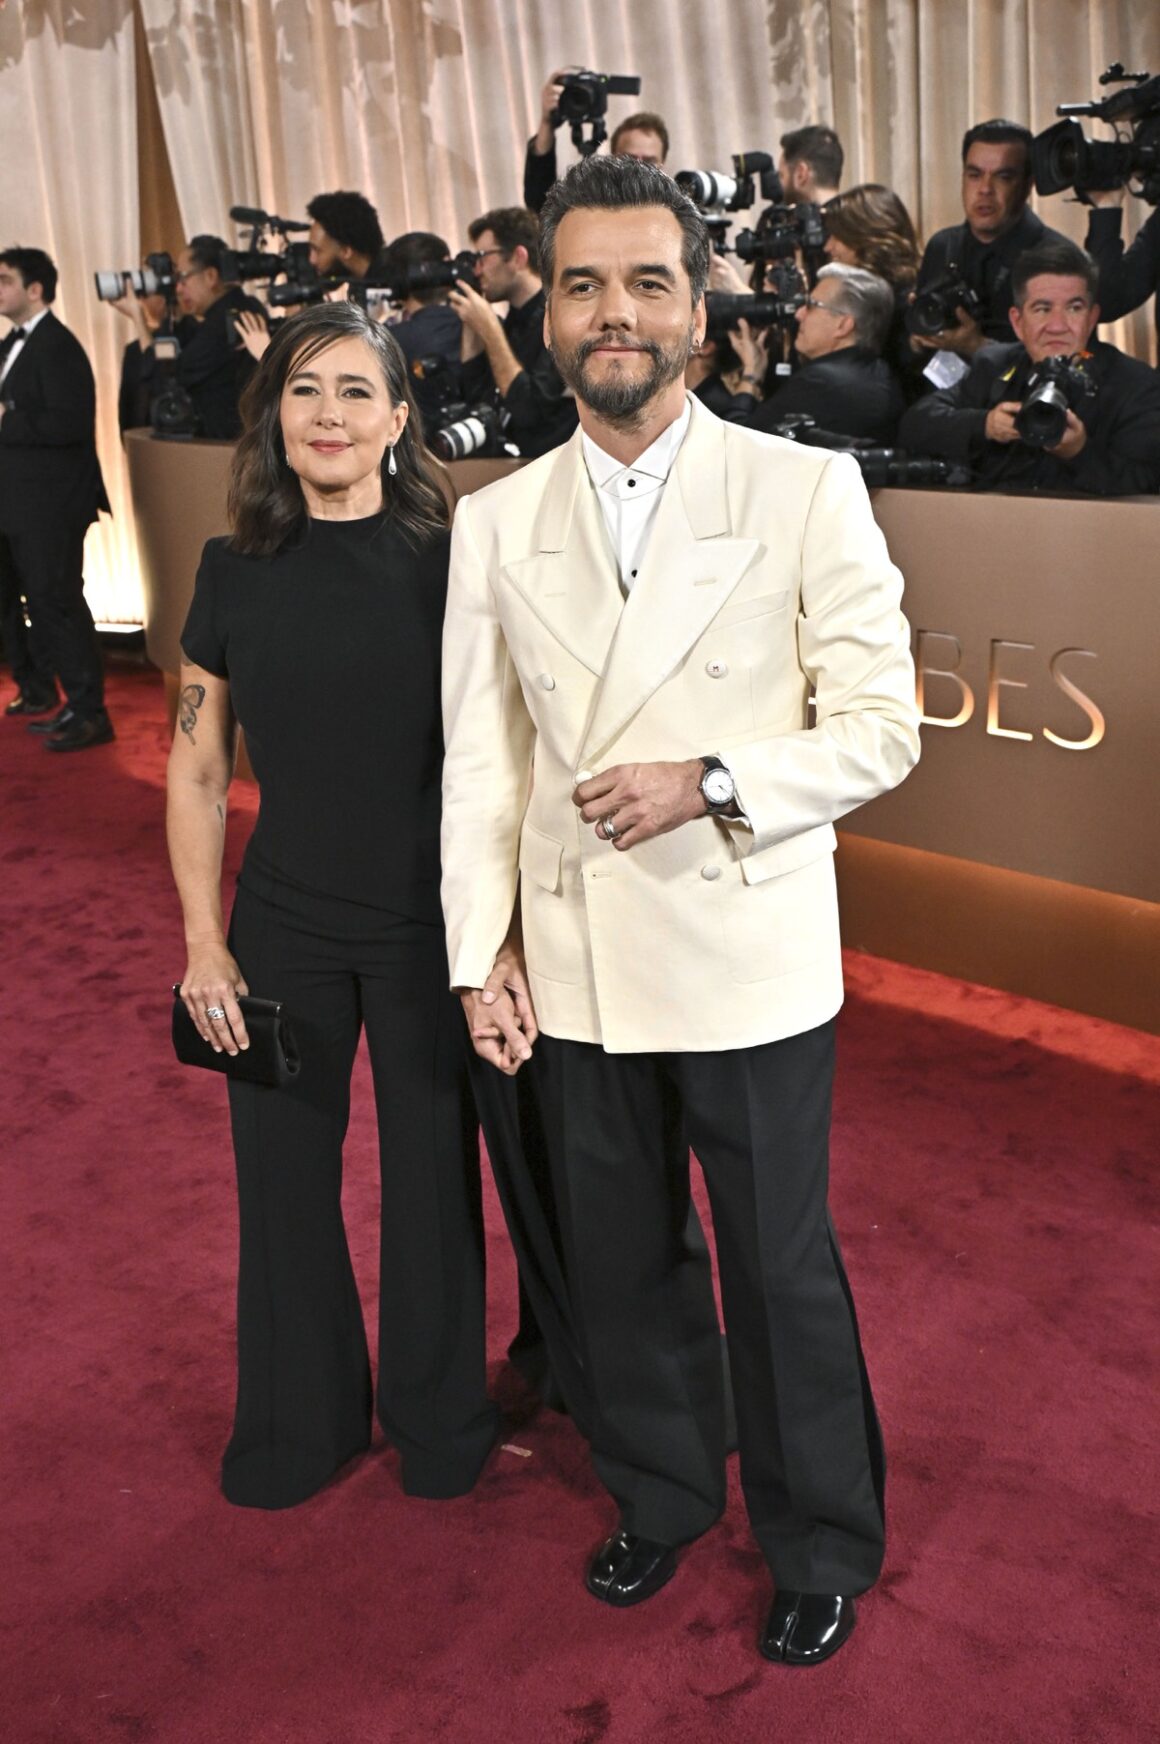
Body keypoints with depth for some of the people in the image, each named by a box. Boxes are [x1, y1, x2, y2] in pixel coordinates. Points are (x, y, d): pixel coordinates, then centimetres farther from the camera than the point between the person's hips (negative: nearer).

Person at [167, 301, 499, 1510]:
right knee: (282, 1176, 14)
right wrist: (202, 943, -1)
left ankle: (437, 1412, 39)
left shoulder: (450, 566, -9)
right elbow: (196, 768, 3)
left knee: (432, 1173, 12)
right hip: (283, 927, 2)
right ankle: (302, 1419, 39)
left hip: (429, 930, -2)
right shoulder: (235, 572, -2)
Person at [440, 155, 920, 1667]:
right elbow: (480, 762, 5)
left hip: (748, 963, -3)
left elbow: (881, 725, -6)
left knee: (783, 1272, 11)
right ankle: (661, 1497, 45)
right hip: (572, 972, 3)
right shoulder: (495, 525, 4)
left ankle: (822, 1550, 36)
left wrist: (709, 784, -19)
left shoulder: (806, 492, -6)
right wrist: (482, 955, 1)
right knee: (620, 1261, 19)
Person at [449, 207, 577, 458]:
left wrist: (489, 328, -16)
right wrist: (471, 323, 4)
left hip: (556, 461, -7)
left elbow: (531, 409, -22)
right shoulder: (516, 317, 11)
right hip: (516, 453, 7)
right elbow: (474, 393, 11)